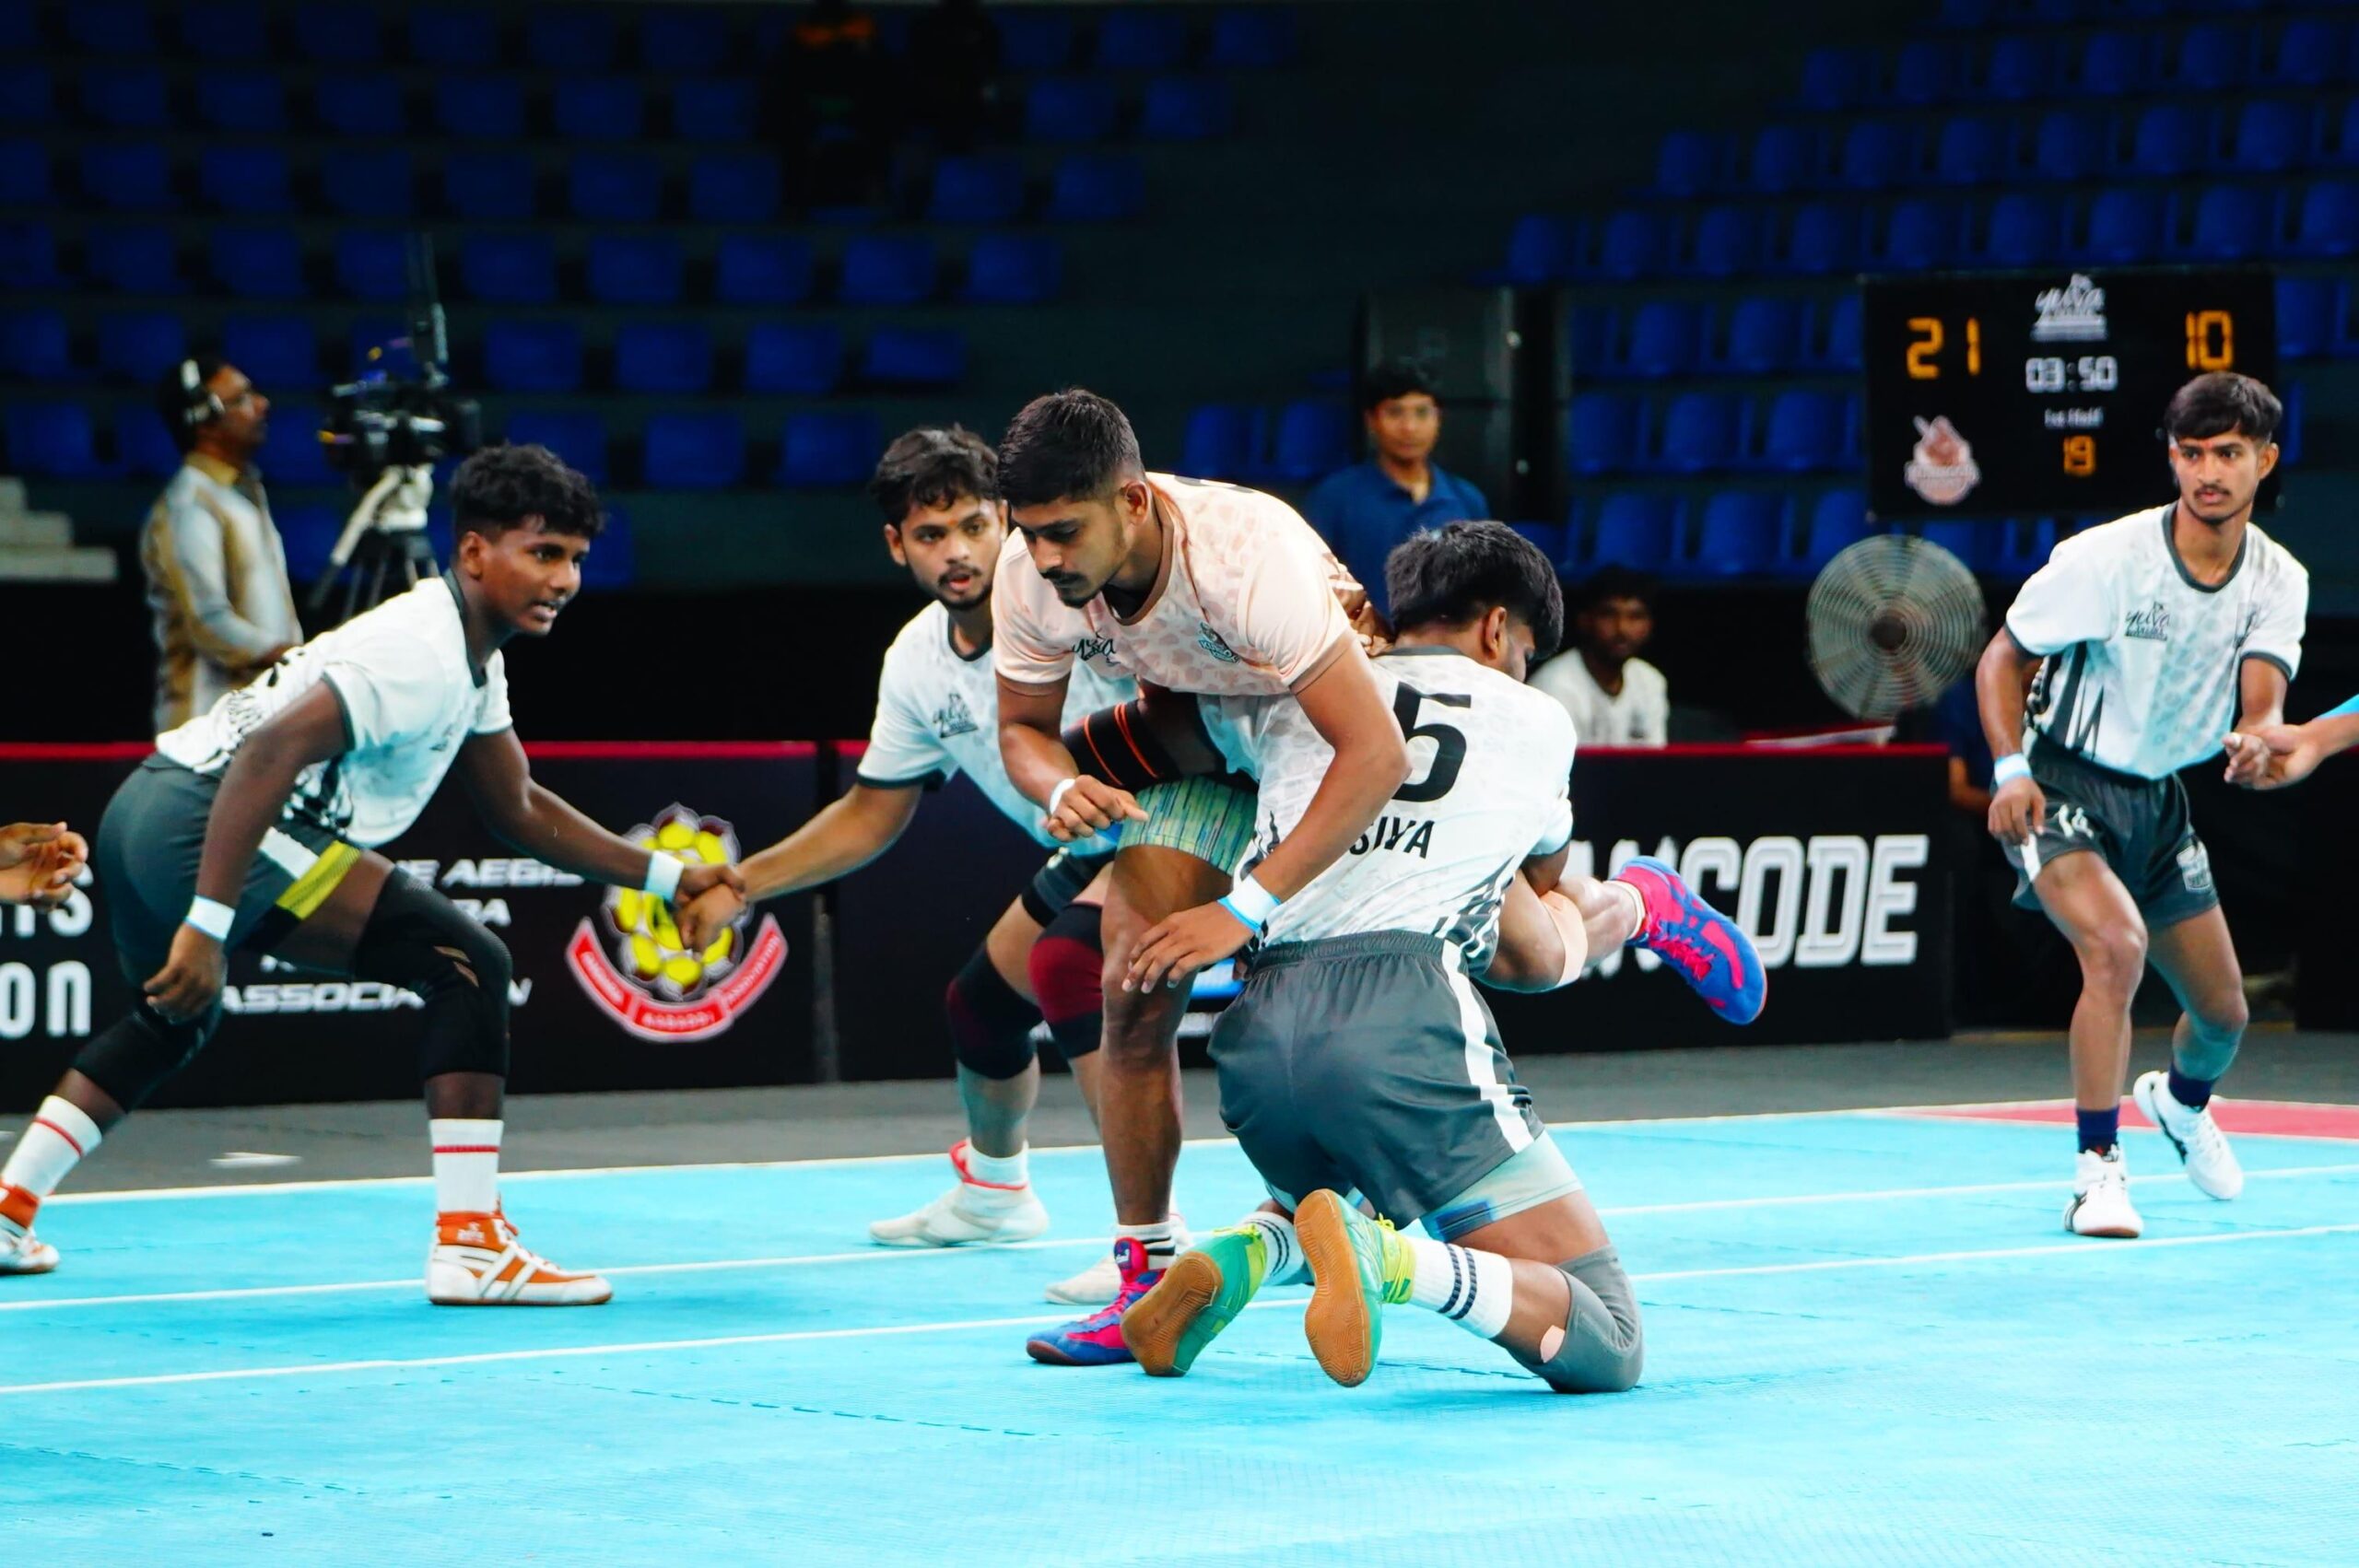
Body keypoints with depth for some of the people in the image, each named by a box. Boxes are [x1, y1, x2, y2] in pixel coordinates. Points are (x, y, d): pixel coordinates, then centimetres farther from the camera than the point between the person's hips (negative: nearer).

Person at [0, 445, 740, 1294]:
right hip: (208, 819, -11)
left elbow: (517, 809, 26)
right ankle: (469, 1243, -12)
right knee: (468, 962, -11)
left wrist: (665, 875, 21)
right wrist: (207, 926, -30)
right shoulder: (420, 651, -16)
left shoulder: (472, 661, 16)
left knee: (175, 1017, 36)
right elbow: (270, 752, -26)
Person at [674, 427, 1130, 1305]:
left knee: (1067, 962, -30)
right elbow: (871, 816, 12)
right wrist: (735, 888, 8)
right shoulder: (917, 664, -1)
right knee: (982, 1002, 18)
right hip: (1091, 851, 8)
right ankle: (992, 1192, 49)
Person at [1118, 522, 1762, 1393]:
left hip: (1254, 1034, 5)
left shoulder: (1290, 699, 23)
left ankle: (1241, 1255, 3)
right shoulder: (1534, 721, 18)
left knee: (1326, 1202, 40)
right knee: (1607, 1346, -2)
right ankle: (1382, 1258, -29)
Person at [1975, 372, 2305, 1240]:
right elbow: (2002, 660, -11)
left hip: (2159, 800, 6)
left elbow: (2262, 703, -19)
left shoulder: (2278, 581, -7)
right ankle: (2097, 1169, -23)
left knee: (2224, 1012, 12)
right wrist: (2010, 768, -26)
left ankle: (2182, 1100, 50)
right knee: (2117, 945, -32)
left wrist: (2259, 743, -43)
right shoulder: (2106, 557, -21)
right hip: (2062, 784, -6)